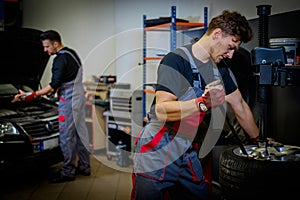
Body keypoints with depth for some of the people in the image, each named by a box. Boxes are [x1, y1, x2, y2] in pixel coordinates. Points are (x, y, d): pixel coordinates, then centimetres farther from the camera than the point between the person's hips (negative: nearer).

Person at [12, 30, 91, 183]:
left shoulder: (61, 59, -17)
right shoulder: (71, 53, 14)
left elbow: (54, 85, -20)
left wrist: (31, 96, -16)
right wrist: (53, 89, 15)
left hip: (69, 101, -10)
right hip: (78, 98, 10)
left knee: (67, 136, -4)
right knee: (79, 133, 14)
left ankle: (68, 172, 3)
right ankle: (84, 167, 22)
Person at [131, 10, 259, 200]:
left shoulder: (220, 69, 11)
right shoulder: (176, 60, -14)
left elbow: (240, 106, 20)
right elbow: (161, 110, -24)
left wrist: (259, 140, 24)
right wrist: (203, 103, -35)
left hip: (189, 155, 7)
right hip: (157, 155, -6)